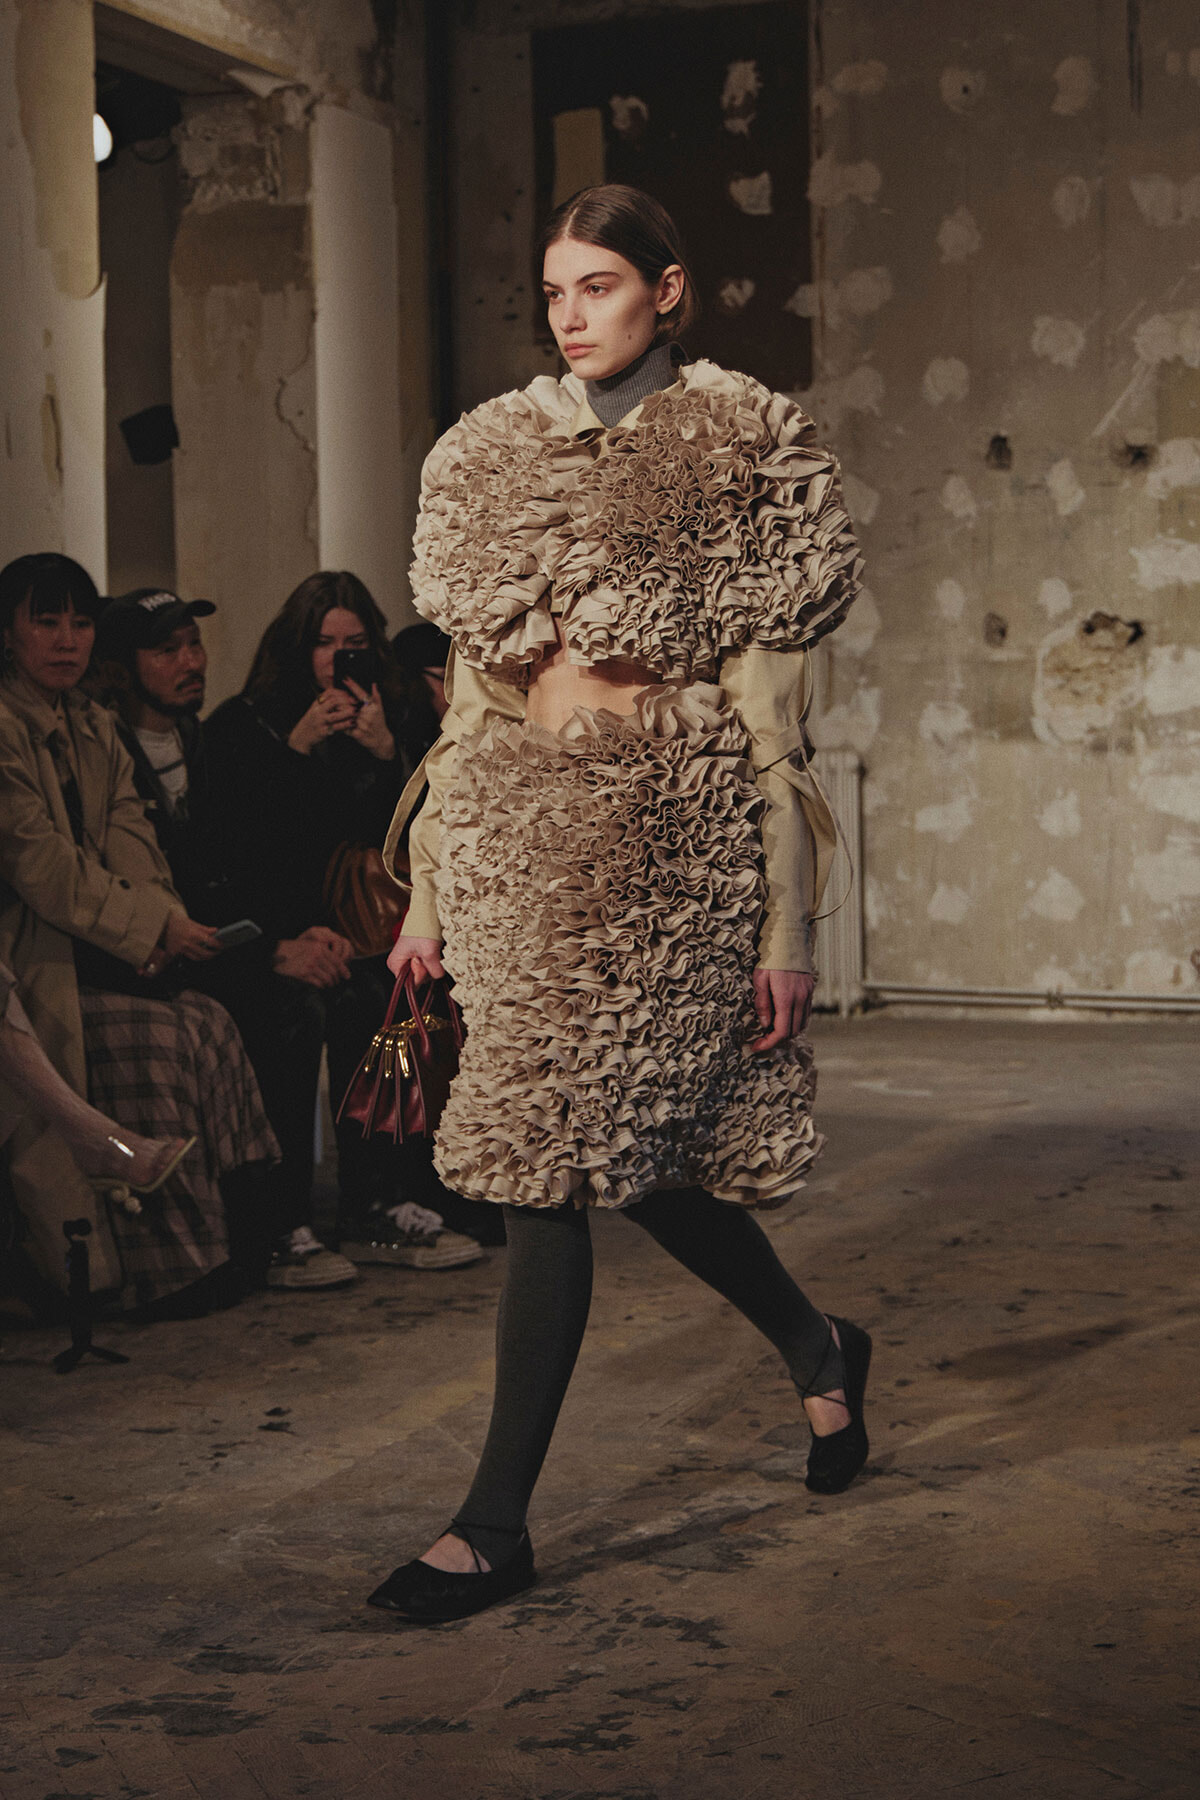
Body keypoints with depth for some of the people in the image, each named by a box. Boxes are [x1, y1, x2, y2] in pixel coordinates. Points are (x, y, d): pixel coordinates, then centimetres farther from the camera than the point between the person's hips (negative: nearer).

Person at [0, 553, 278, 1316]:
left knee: (209, 1023, -17)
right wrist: (150, 928, -19)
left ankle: (234, 1244, -12)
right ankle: (172, 1270, -17)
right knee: (156, 1036, -26)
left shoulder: (93, 726, 19)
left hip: (91, 942, 8)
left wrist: (162, 920, -12)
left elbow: (128, 839, 9)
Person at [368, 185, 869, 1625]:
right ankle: (817, 1349, 35)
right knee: (621, 1148, 8)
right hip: (519, 817, 5)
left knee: (561, 1156, -9)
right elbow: (472, 683, 14)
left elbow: (771, 702, -4)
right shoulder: (494, 450, 14)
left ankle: (496, 1522, -1)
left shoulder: (744, 445, 0)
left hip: (669, 826, -5)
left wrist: (787, 916, -8)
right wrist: (431, 884, 11)